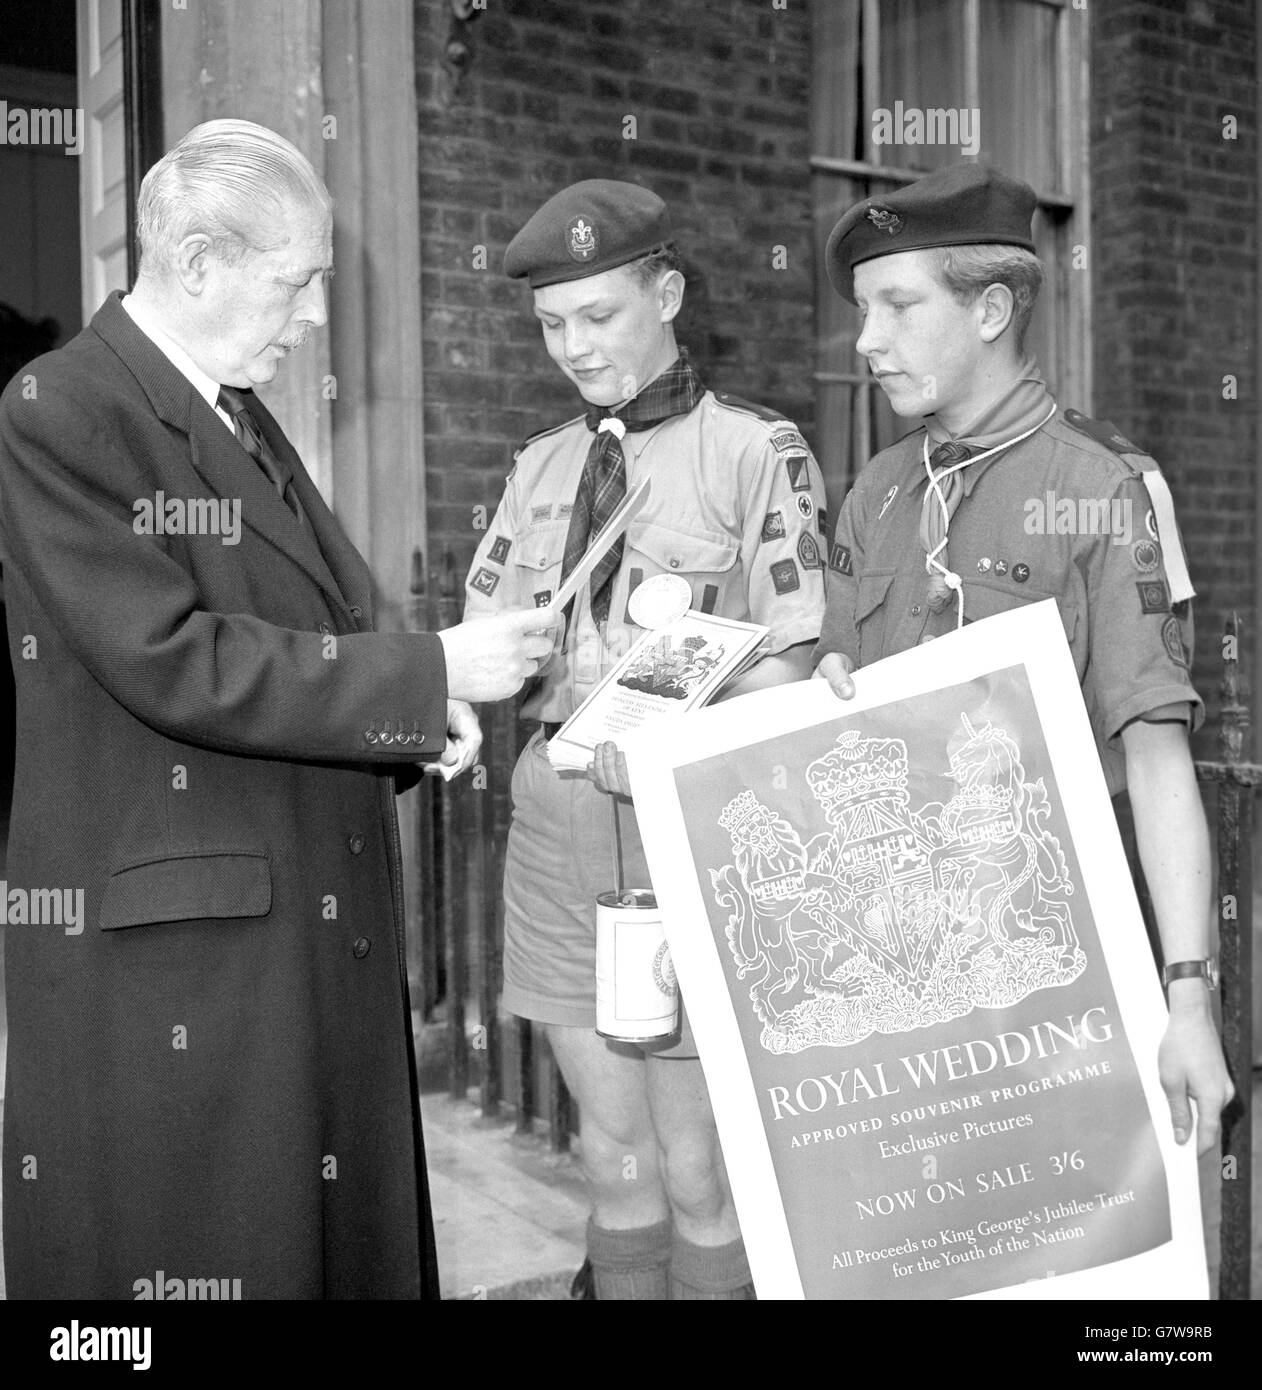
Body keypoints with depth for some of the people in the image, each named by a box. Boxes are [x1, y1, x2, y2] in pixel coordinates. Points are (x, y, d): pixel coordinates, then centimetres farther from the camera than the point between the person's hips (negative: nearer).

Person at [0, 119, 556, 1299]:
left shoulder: (242, 414, 15)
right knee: (198, 1251, 4)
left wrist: (413, 721, 0)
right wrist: (428, 673, -17)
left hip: (317, 924, 8)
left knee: (343, 1236, 14)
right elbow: (174, 665, -20)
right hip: (165, 944, -8)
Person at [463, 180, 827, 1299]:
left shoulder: (757, 451, -4)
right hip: (556, 817, 5)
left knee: (699, 1177, 5)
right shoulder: (543, 462, 13)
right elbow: (480, 636, 14)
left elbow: (794, 668, -10)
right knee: (615, 1163, 15)